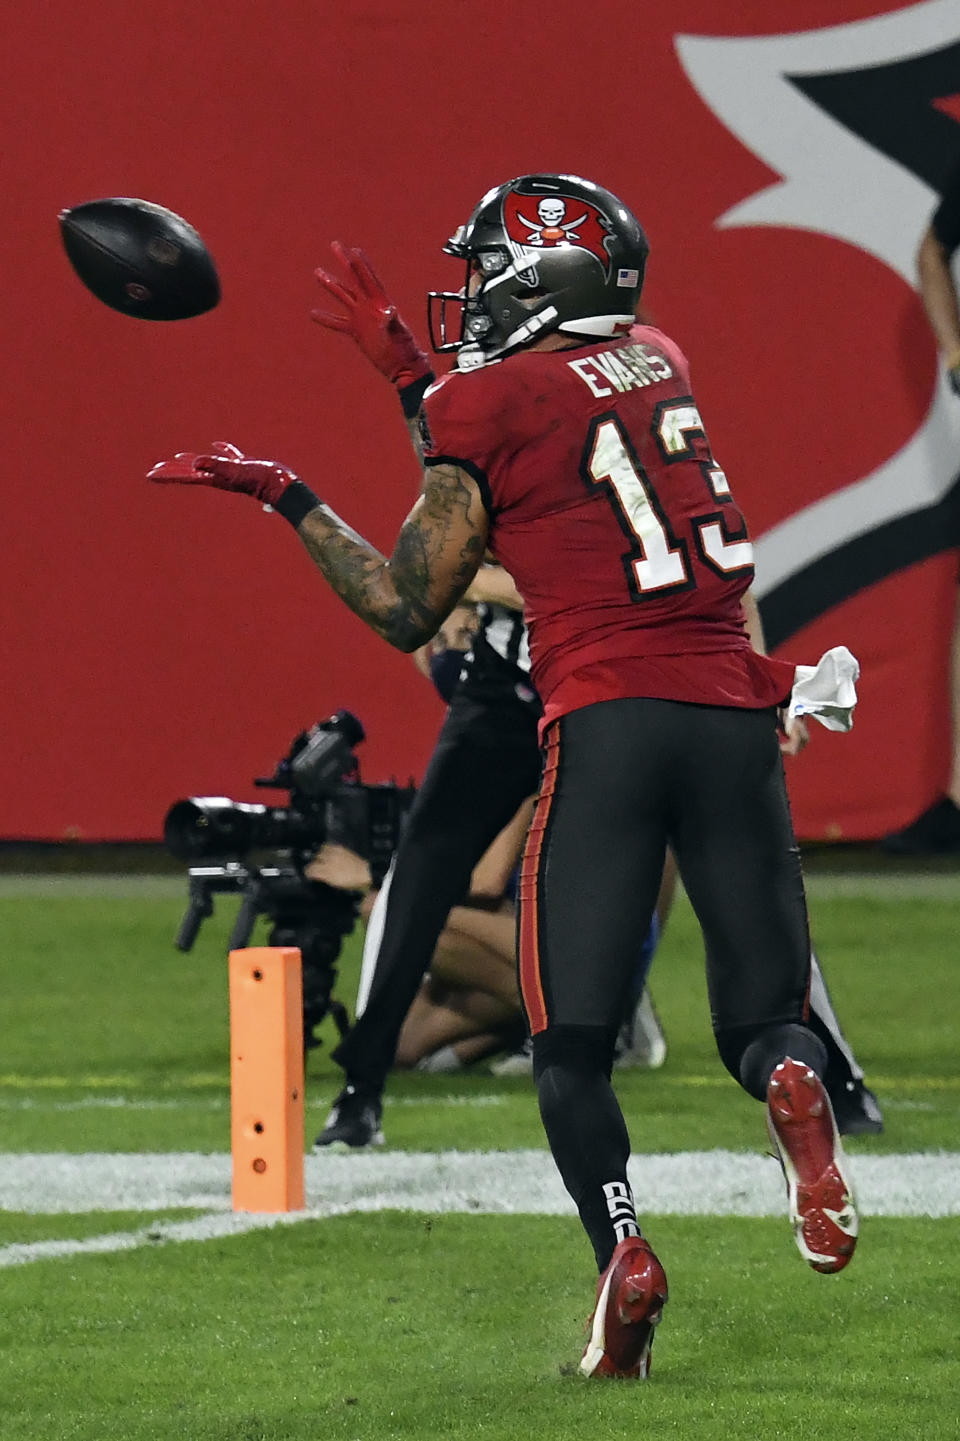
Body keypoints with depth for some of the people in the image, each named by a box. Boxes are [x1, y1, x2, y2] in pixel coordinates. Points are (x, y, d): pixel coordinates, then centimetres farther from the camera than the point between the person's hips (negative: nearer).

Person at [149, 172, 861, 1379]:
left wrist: (285, 498, 15)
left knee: (569, 1040, 2)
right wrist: (414, 379, 38)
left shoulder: (484, 401, 2)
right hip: (735, 711, 4)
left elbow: (407, 611, 7)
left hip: (607, 719, -4)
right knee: (760, 1017, 11)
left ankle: (622, 1254, -23)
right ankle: (793, 1084, -25)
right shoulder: (660, 364, 19)